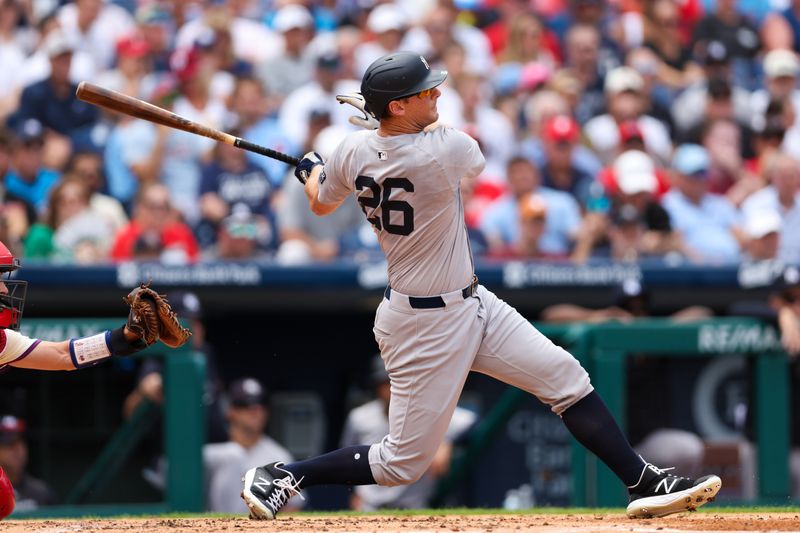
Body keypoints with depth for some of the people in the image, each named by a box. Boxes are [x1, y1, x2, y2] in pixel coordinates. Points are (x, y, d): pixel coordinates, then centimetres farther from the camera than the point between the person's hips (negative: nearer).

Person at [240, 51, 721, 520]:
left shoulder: (353, 152, -6)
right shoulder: (443, 151, -27)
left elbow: (321, 204, 15)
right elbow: (477, 157, -1)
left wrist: (312, 170, 36)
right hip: (427, 326, -9)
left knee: (566, 377, 7)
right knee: (403, 462, 1)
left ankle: (647, 485, 10)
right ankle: (283, 476, 11)